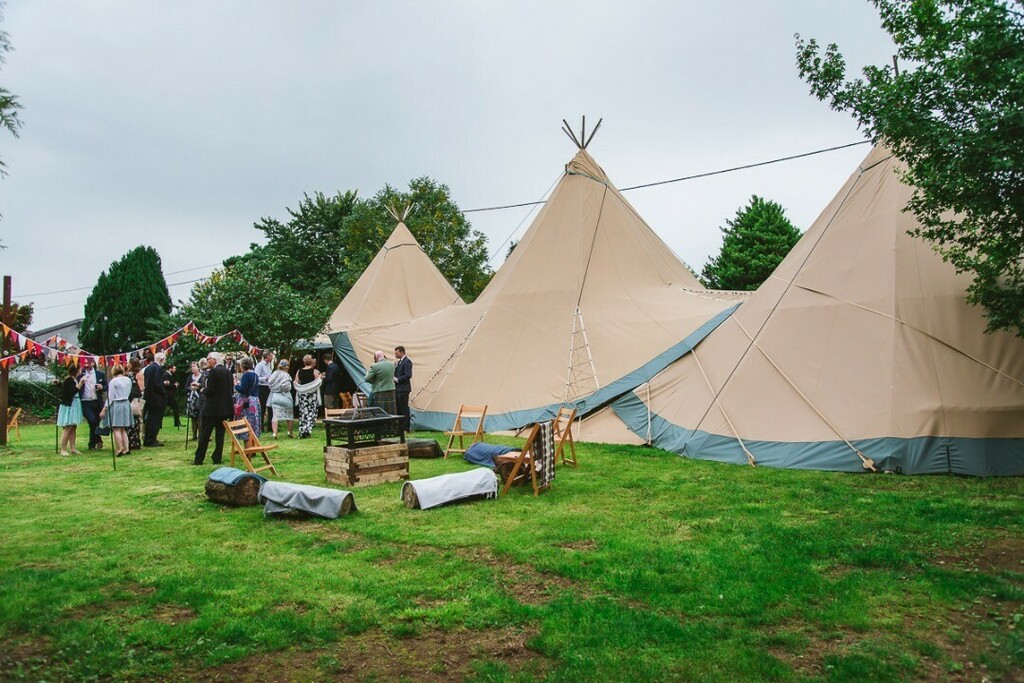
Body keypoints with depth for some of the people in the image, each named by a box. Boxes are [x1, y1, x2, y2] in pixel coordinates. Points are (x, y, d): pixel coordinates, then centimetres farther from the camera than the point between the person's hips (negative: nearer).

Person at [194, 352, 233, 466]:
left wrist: (203, 390, 3)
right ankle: (217, 458, 10)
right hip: (225, 407, 7)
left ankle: (199, 459, 4)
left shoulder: (213, 372, -13)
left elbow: (210, 390, -18)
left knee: (204, 434, 1)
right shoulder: (228, 371, 9)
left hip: (212, 408, -6)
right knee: (220, 433, 9)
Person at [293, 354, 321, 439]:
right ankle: (307, 430, -9)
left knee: (302, 412, 10)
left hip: (302, 394, 3)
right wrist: (319, 376, 7)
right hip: (312, 394, -3)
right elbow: (317, 383, -9)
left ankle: (301, 431, 9)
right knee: (311, 412, 3)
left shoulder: (299, 371, 3)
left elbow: (296, 384, 5)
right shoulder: (314, 371, -7)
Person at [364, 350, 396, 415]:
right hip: (391, 392, 5)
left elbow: (367, 379, -7)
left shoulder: (375, 366, -13)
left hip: (380, 394, -5)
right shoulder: (392, 364, 4)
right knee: (391, 415, 10)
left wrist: (368, 372, 13)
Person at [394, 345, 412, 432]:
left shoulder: (407, 362, -12)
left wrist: (397, 379, -17)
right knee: (398, 408, 13)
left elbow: (408, 375, -20)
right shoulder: (398, 362, 16)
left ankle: (406, 427, 1)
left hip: (403, 389, -10)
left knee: (404, 408, -5)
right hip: (398, 389, 10)